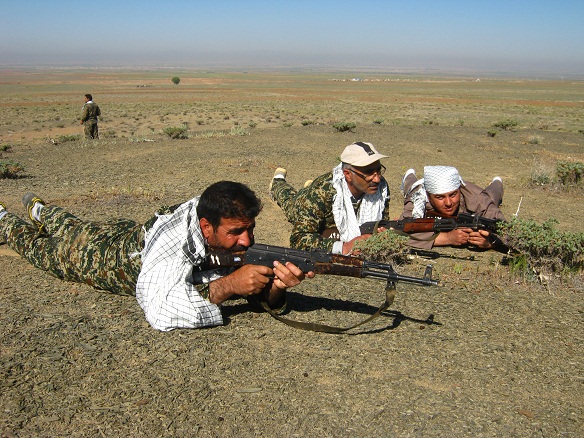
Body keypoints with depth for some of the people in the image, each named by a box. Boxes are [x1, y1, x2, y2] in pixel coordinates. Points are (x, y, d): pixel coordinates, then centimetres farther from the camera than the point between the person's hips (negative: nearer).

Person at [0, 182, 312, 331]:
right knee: (42, 247, 27)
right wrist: (225, 286, -58)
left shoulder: (235, 230, -30)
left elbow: (266, 298, -28)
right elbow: (160, 314, -58)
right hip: (104, 252, -4)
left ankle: (38, 208, 64)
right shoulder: (171, 240, -48)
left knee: (69, 228, 35)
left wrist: (277, 284, -51)